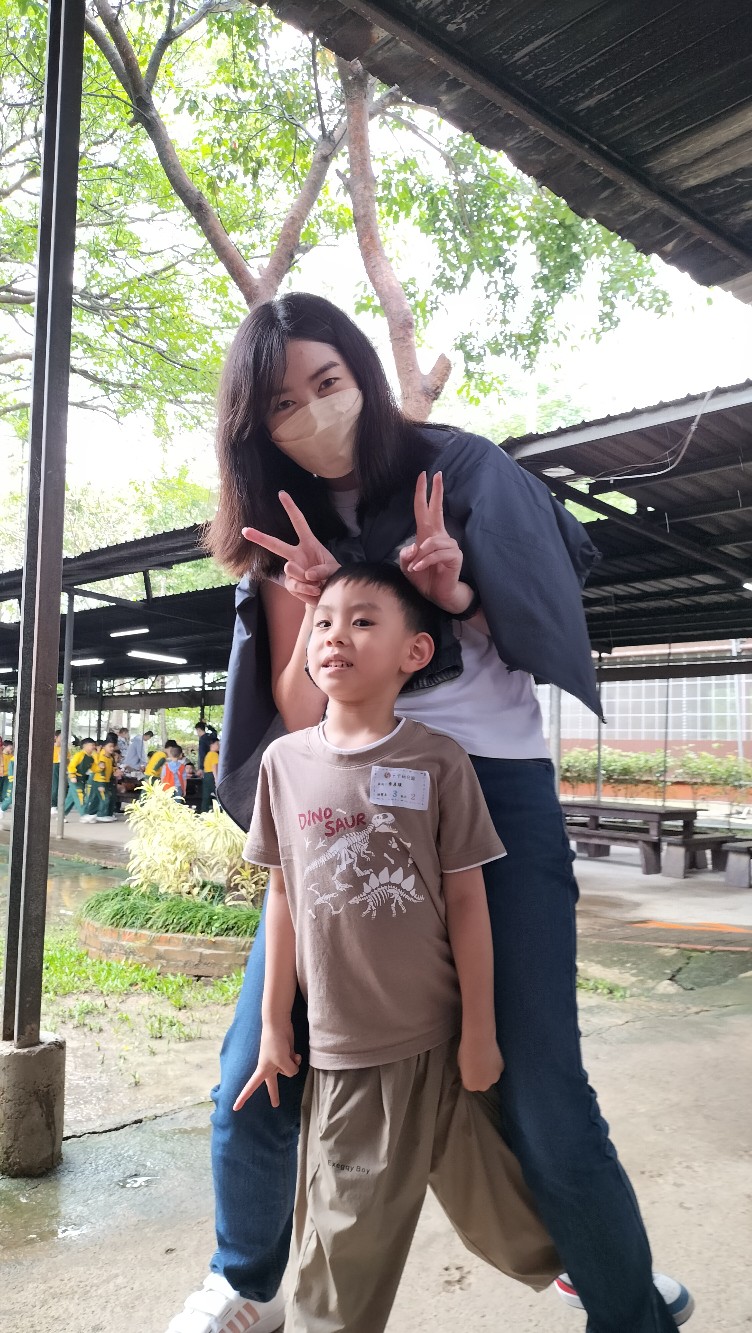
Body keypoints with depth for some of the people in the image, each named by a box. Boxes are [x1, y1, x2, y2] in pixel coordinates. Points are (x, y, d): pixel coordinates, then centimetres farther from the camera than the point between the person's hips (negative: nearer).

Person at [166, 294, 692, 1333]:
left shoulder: (461, 468, 1)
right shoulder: (286, 534, 7)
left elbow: (546, 614, 9)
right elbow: (298, 717, 2)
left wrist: (459, 592, -11)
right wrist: (312, 601, -15)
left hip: (498, 788, -2)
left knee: (541, 1098, -6)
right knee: (256, 1077, 3)